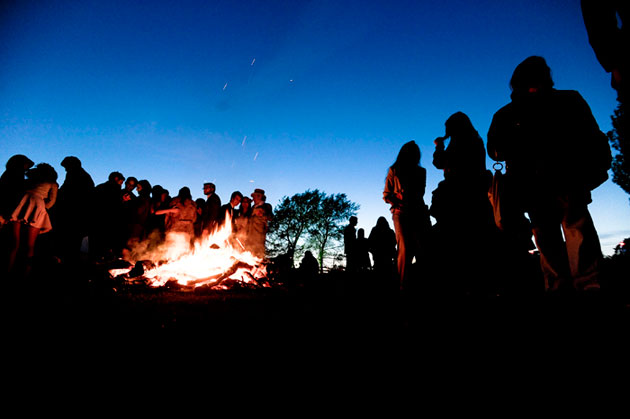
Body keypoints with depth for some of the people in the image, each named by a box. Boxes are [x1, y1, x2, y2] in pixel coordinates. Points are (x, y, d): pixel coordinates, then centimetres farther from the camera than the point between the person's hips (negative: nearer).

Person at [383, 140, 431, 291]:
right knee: (405, 248, -16)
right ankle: (403, 286, -14)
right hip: (401, 213, -3)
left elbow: (420, 193, 22)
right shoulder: (394, 171, 14)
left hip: (419, 212, 3)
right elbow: (386, 194, 12)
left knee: (423, 248, -10)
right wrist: (398, 201, -8)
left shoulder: (421, 171, 21)